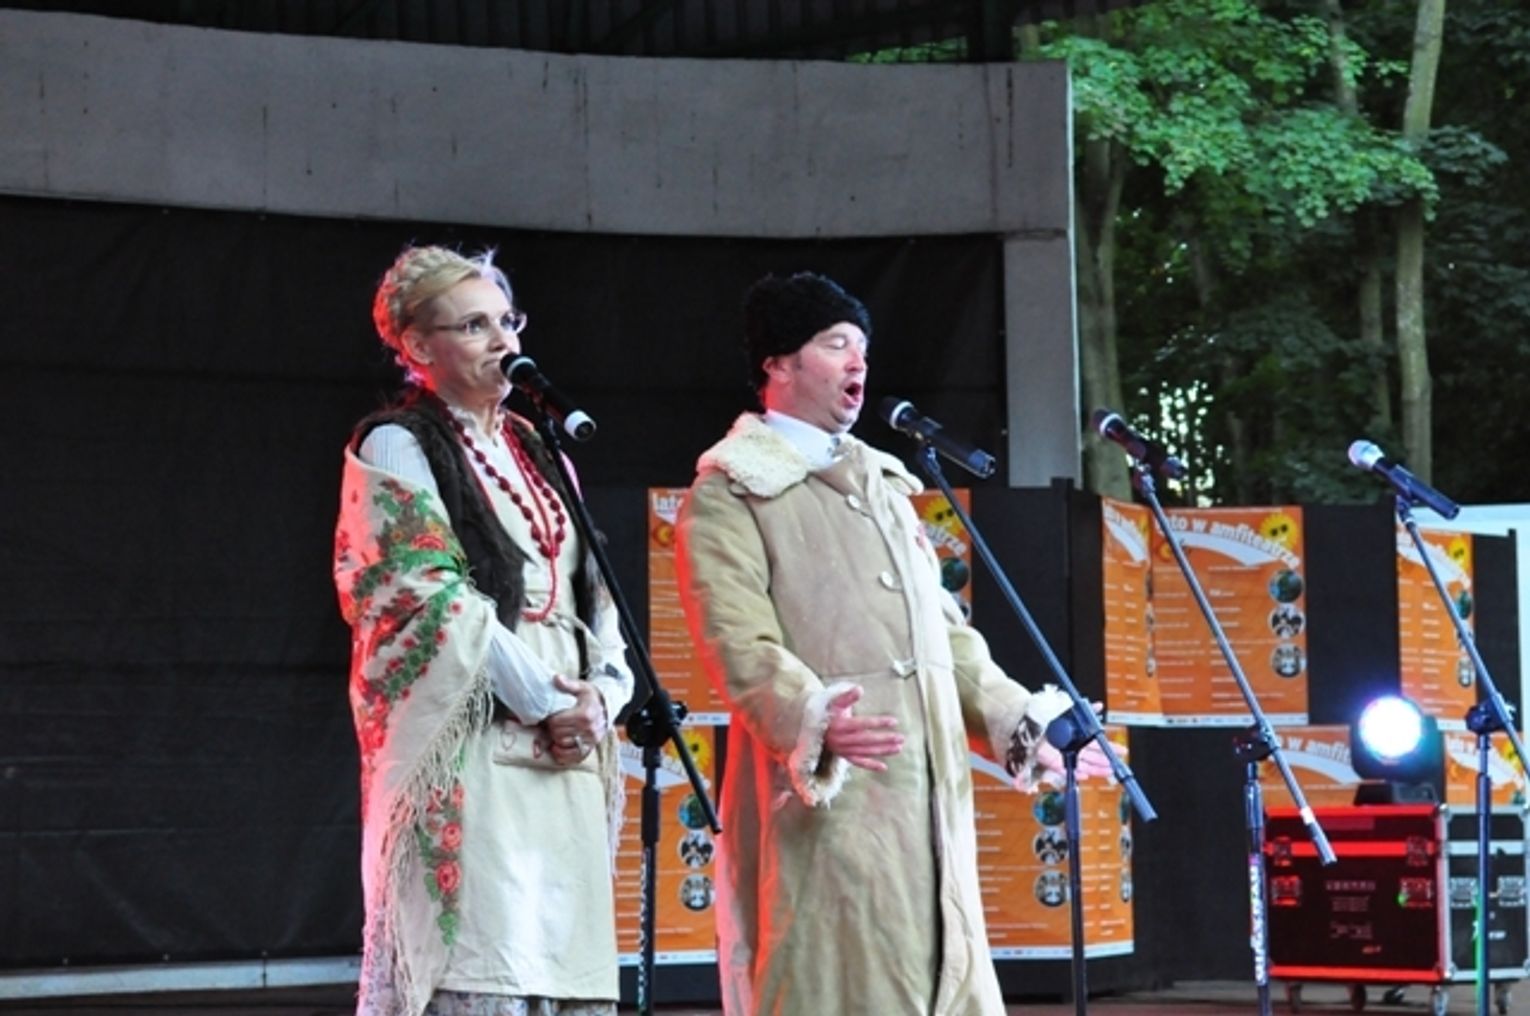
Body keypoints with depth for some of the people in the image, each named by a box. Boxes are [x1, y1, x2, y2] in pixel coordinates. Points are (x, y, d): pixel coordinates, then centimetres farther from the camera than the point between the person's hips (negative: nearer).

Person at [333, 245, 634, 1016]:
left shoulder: (534, 449, 20)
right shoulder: (395, 449, -1)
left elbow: (591, 589, 18)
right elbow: (434, 600, -11)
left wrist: (599, 692, -1)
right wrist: (544, 701, -13)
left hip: (566, 750, 7)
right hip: (472, 747, -7)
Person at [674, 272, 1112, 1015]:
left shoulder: (881, 484, 24)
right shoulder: (730, 494, -3)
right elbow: (740, 643, -16)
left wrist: (1021, 722, 20)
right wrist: (813, 720, -33)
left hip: (927, 800, 8)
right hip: (823, 800, -8)